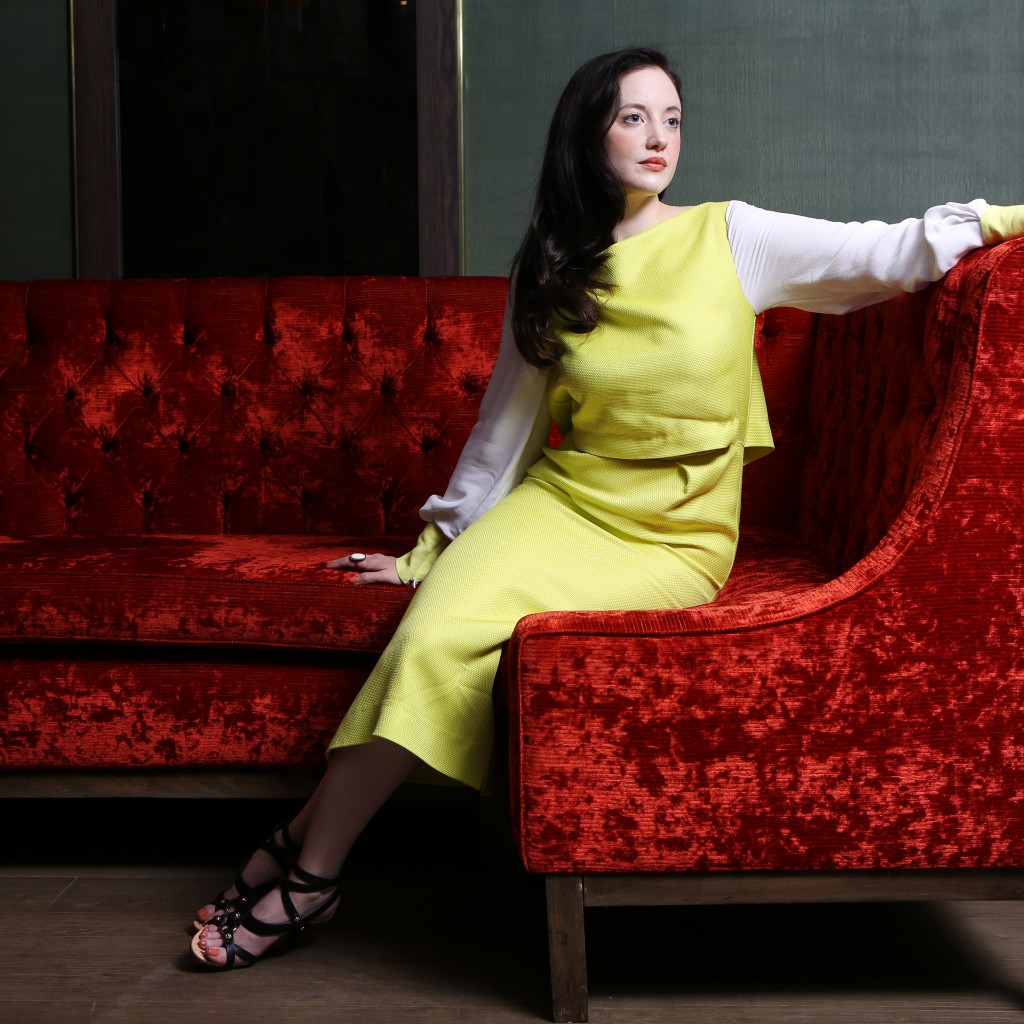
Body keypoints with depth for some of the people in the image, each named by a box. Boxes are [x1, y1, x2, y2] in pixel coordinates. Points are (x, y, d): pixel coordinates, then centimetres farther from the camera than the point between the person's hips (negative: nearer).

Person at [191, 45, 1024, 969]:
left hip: (671, 542, -3)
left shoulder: (730, 238, -1)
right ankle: (309, 862, -14)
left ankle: (305, 859, -13)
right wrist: (434, 547, 18)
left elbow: (894, 252, -2)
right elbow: (506, 420, 15)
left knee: (452, 643, -25)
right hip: (557, 504, 3)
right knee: (432, 631, -27)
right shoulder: (549, 270, 7)